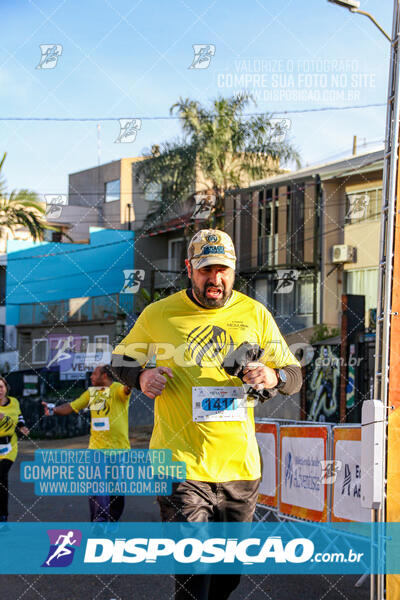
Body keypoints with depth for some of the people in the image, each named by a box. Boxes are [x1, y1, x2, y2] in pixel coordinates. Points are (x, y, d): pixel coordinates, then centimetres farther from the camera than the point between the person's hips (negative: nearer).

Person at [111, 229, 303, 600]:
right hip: (180, 461, -3)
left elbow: (294, 376, 11)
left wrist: (274, 377, -13)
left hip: (239, 465, 3)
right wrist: (140, 377, -9)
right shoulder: (159, 314, 0)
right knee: (190, 569, -10)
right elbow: (120, 360, 14)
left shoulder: (255, 315, 6)